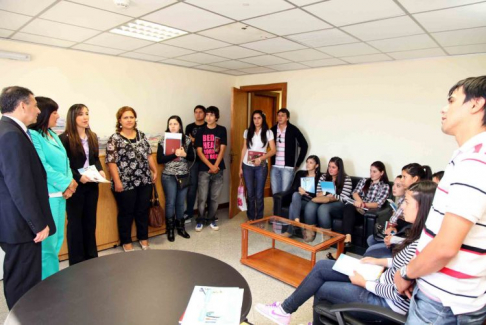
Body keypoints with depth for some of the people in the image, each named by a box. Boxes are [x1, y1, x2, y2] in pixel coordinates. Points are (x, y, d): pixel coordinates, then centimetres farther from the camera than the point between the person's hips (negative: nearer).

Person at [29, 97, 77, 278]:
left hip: (60, 193, 9)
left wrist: (69, 182, -2)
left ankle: (53, 278, 30)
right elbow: (42, 167, -18)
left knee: (57, 239, 16)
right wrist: (65, 184, -12)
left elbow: (64, 161, 14)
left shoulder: (53, 135, 13)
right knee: (48, 241, 0)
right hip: (46, 195, -8)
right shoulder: (33, 135, -12)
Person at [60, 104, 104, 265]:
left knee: (90, 220, 14)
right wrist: (78, 177, -22)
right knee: (75, 222, 5)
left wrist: (100, 170, -2)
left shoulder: (92, 136, 10)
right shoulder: (65, 138, -10)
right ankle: (76, 260, 17)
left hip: (91, 185, 6)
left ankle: (91, 256, 26)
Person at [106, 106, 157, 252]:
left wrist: (155, 171, 10)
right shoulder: (114, 139, -6)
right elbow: (111, 162, -10)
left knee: (143, 210, 13)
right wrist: (117, 181, -15)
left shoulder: (142, 135, 9)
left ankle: (143, 238, 29)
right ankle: (126, 242, 25)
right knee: (126, 213, 9)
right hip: (125, 183, -4)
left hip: (144, 181, 4)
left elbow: (149, 155, 14)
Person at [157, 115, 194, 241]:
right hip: (169, 176, -2)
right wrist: (175, 154, -21)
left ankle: (180, 227, 28)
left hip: (184, 176, 2)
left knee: (181, 203, 13)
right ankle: (170, 230, 21)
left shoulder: (187, 140, 1)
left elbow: (192, 158, 0)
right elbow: (159, 160, -12)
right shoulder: (163, 141, -5)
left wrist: (184, 154, -20)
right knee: (170, 203, 6)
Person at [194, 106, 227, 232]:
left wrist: (215, 166, -11)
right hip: (204, 169, 0)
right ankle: (200, 220, 16)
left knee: (215, 197, 8)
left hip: (218, 169, 1)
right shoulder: (201, 131, 3)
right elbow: (199, 151, -2)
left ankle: (212, 219, 23)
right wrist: (210, 166, -11)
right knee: (202, 197, 0)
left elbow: (222, 150, -2)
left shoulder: (222, 130, 3)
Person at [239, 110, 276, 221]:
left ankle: (259, 219, 17)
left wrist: (261, 158, -20)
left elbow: (273, 150, -5)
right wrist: (240, 167, 7)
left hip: (261, 166, -2)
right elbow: (244, 149, 9)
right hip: (247, 166, 2)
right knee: (250, 194, 7)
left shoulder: (268, 133, -1)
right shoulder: (247, 132, 6)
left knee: (259, 194, 3)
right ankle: (250, 218, 22)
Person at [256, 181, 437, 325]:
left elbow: (398, 292, -27)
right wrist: (381, 261, 7)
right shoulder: (420, 237, -3)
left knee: (321, 288, 4)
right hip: (384, 284, 8)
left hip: (389, 303, -8)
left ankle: (285, 310, 31)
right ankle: (286, 309, 19)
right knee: (321, 267, 5)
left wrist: (364, 283, -15)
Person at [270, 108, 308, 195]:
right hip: (274, 167, 4)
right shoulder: (273, 129, 6)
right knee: (275, 192, 9)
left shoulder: (293, 130, -6)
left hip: (288, 167, -4)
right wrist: (271, 161, 11)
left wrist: (298, 164, -2)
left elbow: (304, 145, -1)